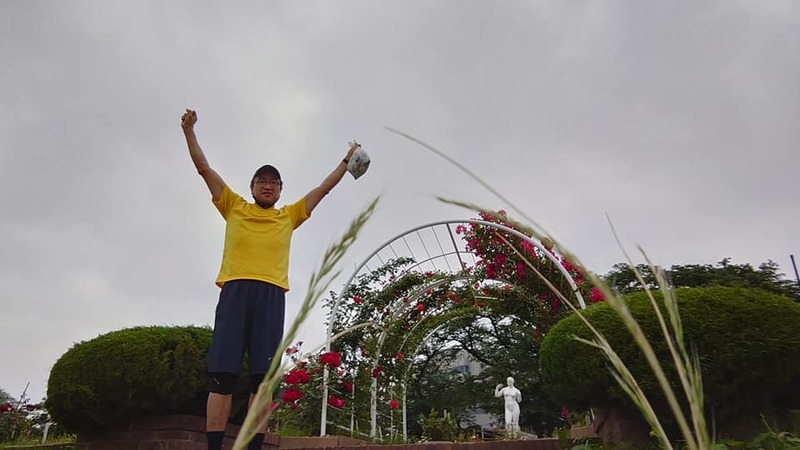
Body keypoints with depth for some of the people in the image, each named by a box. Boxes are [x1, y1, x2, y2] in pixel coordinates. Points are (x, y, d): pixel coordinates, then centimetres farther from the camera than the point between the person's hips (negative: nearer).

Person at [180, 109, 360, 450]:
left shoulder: (289, 216, 23)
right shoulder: (234, 207, 20)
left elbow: (323, 188, 27)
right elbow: (204, 167, 18)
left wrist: (347, 159, 29)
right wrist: (188, 130, 13)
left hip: (272, 294, 1)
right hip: (235, 290, -1)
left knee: (263, 377, -4)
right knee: (223, 374, -7)